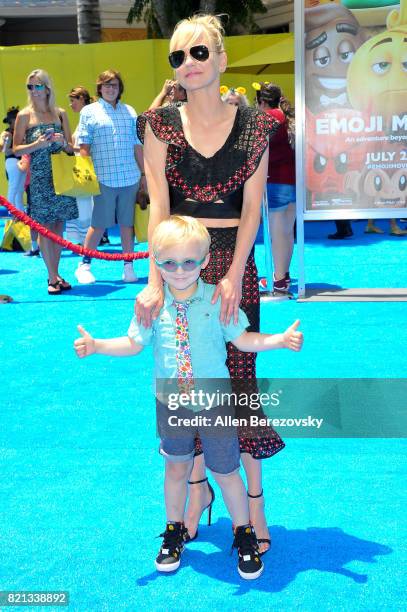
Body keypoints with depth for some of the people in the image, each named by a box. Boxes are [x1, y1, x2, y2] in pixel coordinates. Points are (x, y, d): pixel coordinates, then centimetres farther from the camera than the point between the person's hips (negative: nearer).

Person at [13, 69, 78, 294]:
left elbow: (70, 147, 13)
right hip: (40, 178, -3)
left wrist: (62, 142, -9)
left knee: (58, 226, 6)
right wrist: (37, 144, -16)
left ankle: (55, 275, 16)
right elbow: (17, 149, 0)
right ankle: (53, 277, 4)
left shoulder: (60, 113, 9)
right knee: (44, 227, -2)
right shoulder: (24, 115, 1)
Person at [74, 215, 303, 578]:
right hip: (171, 403, 2)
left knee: (225, 472, 10)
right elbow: (134, 344, 4)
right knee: (176, 468, 19)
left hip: (215, 403, -2)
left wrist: (281, 340, -17)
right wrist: (96, 346, -7)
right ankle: (175, 531, 42)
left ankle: (244, 534, 35)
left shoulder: (217, 300, -13)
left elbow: (243, 339, -5)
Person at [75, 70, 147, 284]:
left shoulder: (129, 111, 15)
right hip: (104, 177, -3)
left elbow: (137, 145, 16)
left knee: (128, 222, 5)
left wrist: (144, 173, 13)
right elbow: (83, 145, 1)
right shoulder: (89, 111, 5)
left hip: (130, 177, 3)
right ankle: (84, 266, 12)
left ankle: (128, 266, 13)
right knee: (99, 224, -1)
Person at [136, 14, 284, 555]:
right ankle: (197, 485, 27)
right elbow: (158, 205, -7)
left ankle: (253, 496, 16)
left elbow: (252, 208, -4)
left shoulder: (253, 127, 2)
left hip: (234, 261, -1)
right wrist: (155, 281, -17)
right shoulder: (161, 124, 2)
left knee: (239, 376, 1)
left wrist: (233, 277, -15)